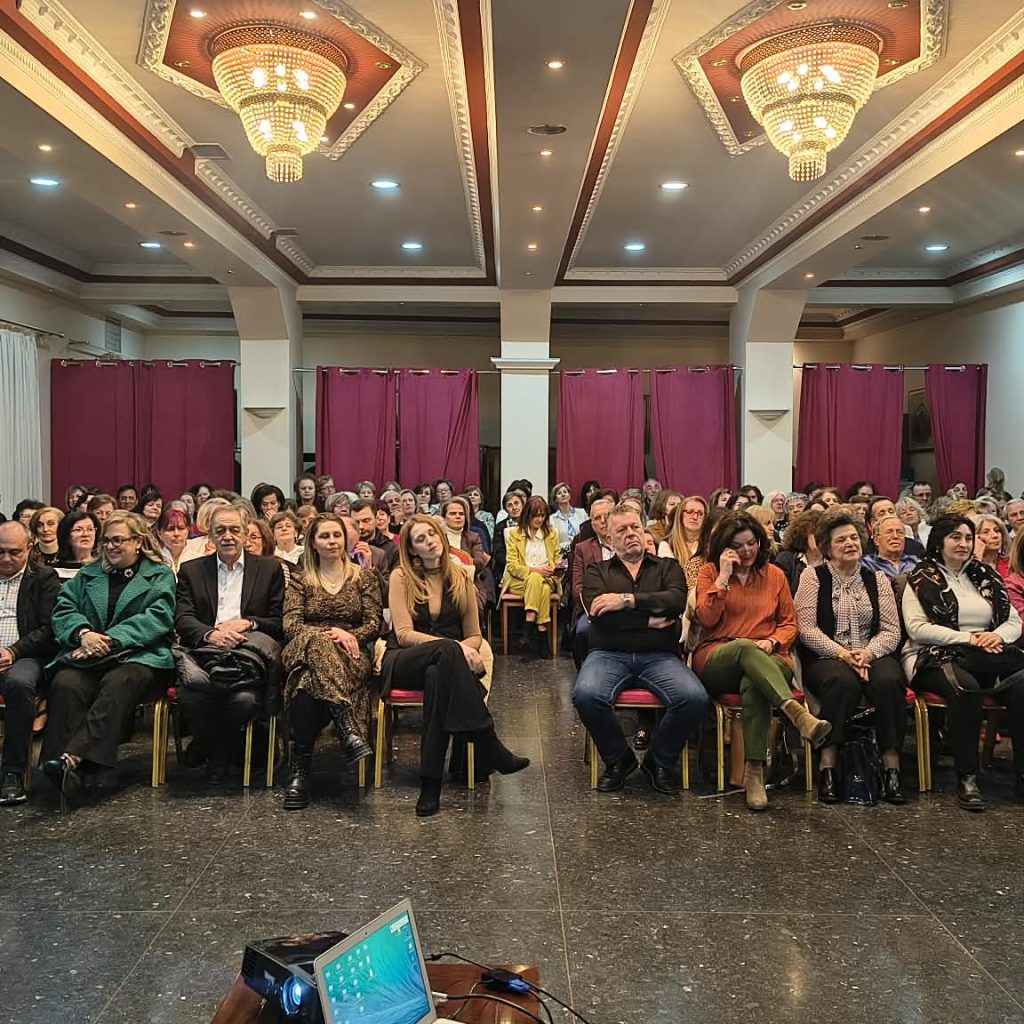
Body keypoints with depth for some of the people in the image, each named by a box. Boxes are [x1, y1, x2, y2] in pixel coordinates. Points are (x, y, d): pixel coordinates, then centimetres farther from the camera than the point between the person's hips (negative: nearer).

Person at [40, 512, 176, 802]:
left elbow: (158, 617, -3)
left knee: (118, 684, -37)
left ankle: (73, 758, -47)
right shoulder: (87, 575, 27)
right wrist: (83, 633, -11)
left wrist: (111, 640, -16)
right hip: (87, 656, 3)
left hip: (139, 656, -3)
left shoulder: (161, 575, 14)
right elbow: (63, 609, 13)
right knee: (65, 683, -31)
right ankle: (65, 769, -38)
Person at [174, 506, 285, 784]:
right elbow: (182, 620, 4)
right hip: (204, 654, 1)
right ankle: (212, 747, 0)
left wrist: (247, 623, -10)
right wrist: (211, 634, -18)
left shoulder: (270, 569, 15)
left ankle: (219, 754, 2)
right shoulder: (191, 571, 17)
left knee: (245, 698, -34)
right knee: (189, 693, -34)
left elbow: (280, 622, 10)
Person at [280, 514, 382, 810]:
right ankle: (348, 728, -46)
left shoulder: (364, 576, 18)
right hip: (305, 651, 0)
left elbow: (374, 624, 8)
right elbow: (290, 625, 3)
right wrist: (327, 634, -15)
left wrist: (348, 635, -14)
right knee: (316, 642, -40)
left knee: (310, 680, -37)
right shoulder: (300, 581, 19)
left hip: (351, 656, 0)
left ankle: (300, 766, -36)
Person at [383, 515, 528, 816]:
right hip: (403, 664, -2)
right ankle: (489, 746, -37)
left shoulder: (460, 578, 9)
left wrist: (462, 651, -14)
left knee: (437, 677, -38)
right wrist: (455, 648, -22)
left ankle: (431, 784, -38)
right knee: (446, 650, -37)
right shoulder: (401, 577, 0)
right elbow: (404, 634, -10)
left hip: (442, 665, 2)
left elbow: (474, 635, 11)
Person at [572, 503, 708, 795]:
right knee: (586, 695, -33)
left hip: (659, 656, 1)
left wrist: (627, 599, -10)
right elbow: (596, 612, -5)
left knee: (695, 699, -28)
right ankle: (618, 759, -3)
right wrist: (649, 621, -6)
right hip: (609, 653, -1)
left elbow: (677, 601, -5)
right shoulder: (597, 571, 16)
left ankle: (660, 761, 1)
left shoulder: (667, 568, 18)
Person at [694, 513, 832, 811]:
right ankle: (798, 714, -57)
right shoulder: (710, 572, 12)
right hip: (717, 660, -1)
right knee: (746, 647, -38)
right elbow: (706, 618, -3)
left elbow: (790, 623, 15)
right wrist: (724, 576, -6)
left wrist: (772, 641, -6)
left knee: (753, 683, -37)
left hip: (766, 661, 2)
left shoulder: (775, 575, 17)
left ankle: (755, 771, -41)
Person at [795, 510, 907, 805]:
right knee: (843, 683, -36)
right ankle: (828, 767, -30)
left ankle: (892, 768, -25)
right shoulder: (813, 576, 6)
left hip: (872, 655, 3)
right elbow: (806, 628, -3)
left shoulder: (877, 578, 15)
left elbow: (891, 630, 8)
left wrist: (868, 652, -12)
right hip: (826, 657, -2)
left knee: (889, 682, -31)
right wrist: (841, 653, -15)